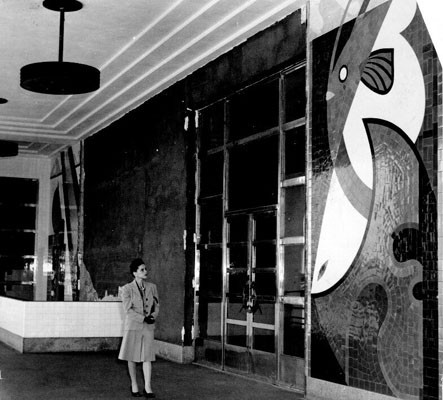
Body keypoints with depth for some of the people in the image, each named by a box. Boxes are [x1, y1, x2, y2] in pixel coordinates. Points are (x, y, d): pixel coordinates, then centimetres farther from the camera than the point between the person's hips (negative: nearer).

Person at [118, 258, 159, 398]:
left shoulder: (152, 287, 6)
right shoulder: (127, 289, -6)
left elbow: (156, 305, 8)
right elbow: (128, 309, -12)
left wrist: (153, 316, -12)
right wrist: (144, 318, -19)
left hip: (148, 326, 3)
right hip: (132, 325, -3)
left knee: (147, 357, -1)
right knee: (132, 357, 5)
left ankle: (147, 388, -1)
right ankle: (134, 386, 18)